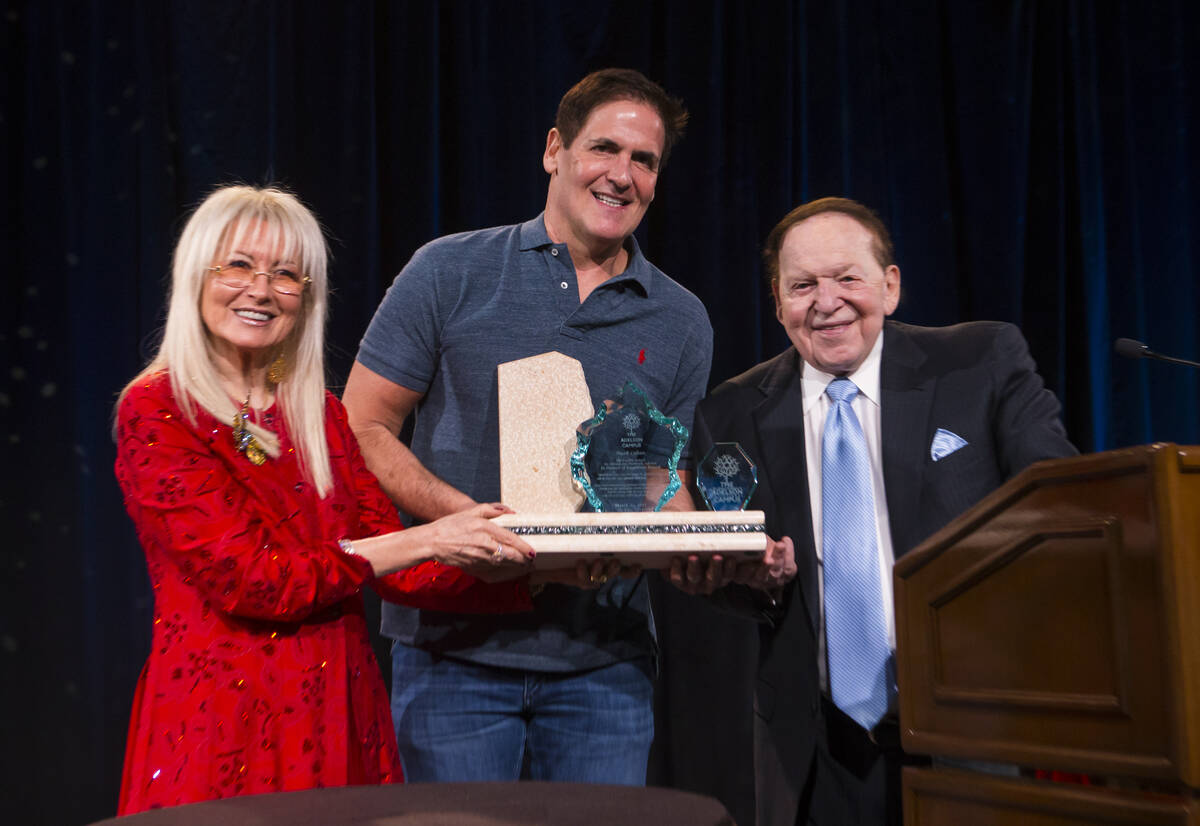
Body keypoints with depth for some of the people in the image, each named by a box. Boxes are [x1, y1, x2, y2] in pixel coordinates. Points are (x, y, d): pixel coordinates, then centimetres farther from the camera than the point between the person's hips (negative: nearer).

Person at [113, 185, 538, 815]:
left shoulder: (322, 415, 11)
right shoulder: (156, 411, -7)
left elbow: (394, 567, 5)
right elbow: (249, 579, -16)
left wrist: (533, 568, -10)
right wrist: (425, 541, -18)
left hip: (340, 716, 5)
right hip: (221, 718, -5)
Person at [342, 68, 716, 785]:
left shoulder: (681, 322, 7)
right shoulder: (451, 273, -1)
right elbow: (361, 429, -2)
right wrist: (470, 516, -17)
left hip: (605, 658, 2)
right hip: (456, 645, -2)